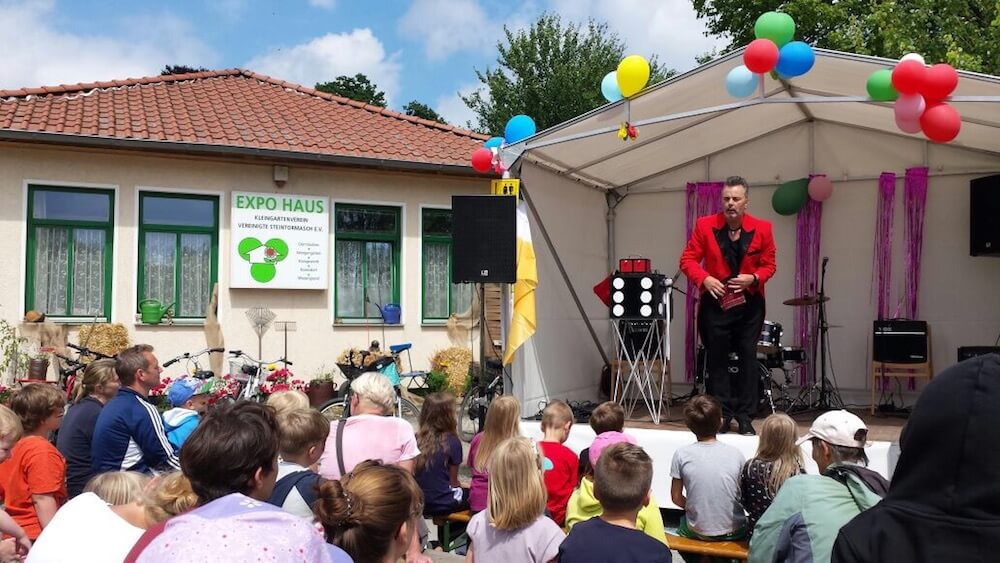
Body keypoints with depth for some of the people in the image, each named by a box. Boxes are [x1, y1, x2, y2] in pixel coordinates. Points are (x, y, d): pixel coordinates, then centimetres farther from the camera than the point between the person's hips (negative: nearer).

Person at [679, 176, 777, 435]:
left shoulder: (762, 228, -2)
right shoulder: (705, 225, -4)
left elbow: (769, 264, 3)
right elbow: (688, 259, -1)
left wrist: (753, 278, -16)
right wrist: (704, 279, -18)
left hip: (749, 304, 0)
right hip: (715, 302, 0)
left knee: (748, 359, 5)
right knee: (717, 359, 5)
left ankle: (745, 417, 13)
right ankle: (722, 415, 15)